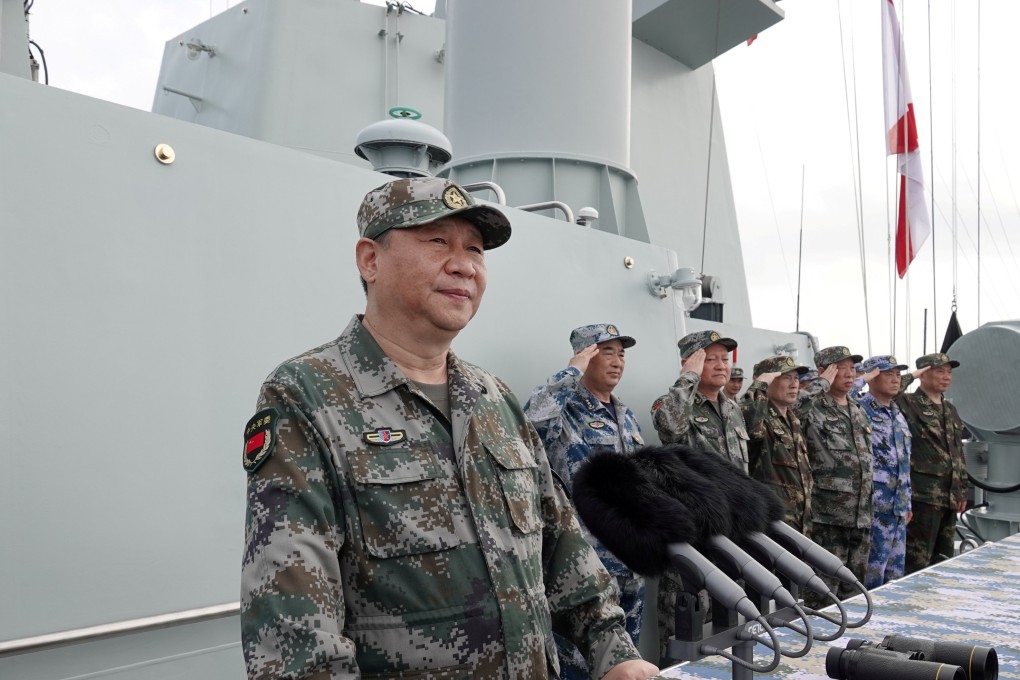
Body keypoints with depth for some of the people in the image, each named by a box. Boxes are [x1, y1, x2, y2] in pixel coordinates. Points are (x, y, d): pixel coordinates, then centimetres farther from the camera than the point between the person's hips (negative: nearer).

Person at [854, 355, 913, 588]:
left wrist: (907, 503, 22)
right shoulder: (860, 410, -10)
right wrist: (862, 379, -20)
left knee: (895, 571, 15)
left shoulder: (898, 414, 15)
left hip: (898, 507, 8)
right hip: (875, 506, -8)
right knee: (873, 570, -1)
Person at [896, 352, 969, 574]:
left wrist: (962, 490, 19)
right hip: (923, 495, -8)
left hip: (949, 496, 8)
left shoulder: (950, 410, 17)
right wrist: (910, 377, -16)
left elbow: (958, 453, 22)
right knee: (917, 561, -5)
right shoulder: (908, 403, -6)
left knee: (944, 559, 15)